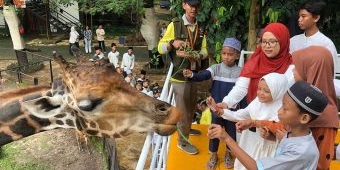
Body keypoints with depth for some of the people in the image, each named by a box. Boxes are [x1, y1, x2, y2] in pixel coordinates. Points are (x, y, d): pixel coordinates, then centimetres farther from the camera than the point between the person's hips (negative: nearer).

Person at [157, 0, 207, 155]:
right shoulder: (174, 25, -9)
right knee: (183, 110, 3)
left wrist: (196, 56, -21)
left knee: (191, 106, 22)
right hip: (179, 75, -6)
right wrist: (172, 43, -29)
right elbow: (160, 48, -9)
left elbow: (204, 50, 1)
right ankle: (182, 142, 19)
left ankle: (186, 128, 46)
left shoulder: (200, 29, 7)